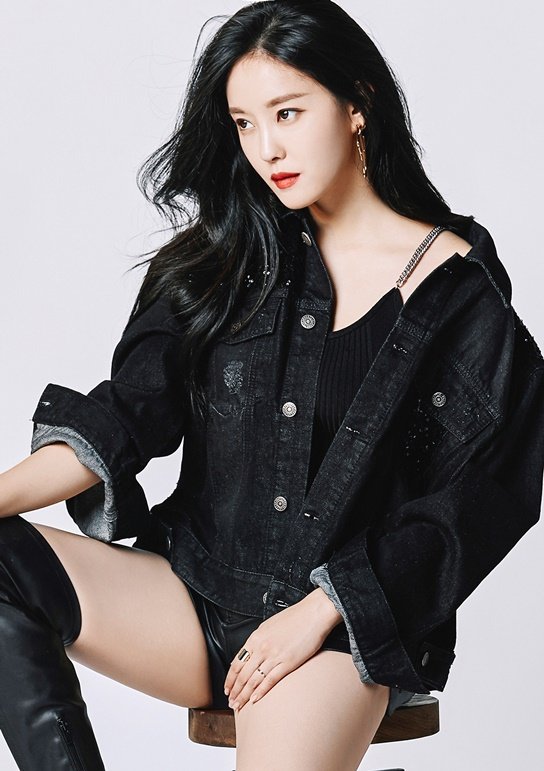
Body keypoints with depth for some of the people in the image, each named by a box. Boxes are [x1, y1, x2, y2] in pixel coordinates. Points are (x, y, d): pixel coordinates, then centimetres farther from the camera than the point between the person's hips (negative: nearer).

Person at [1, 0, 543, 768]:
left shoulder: (459, 290, 0)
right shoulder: (223, 260, 10)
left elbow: (473, 503, -3)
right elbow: (129, 414, 0)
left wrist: (322, 610, -12)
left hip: (350, 619, -4)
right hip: (199, 590, 4)